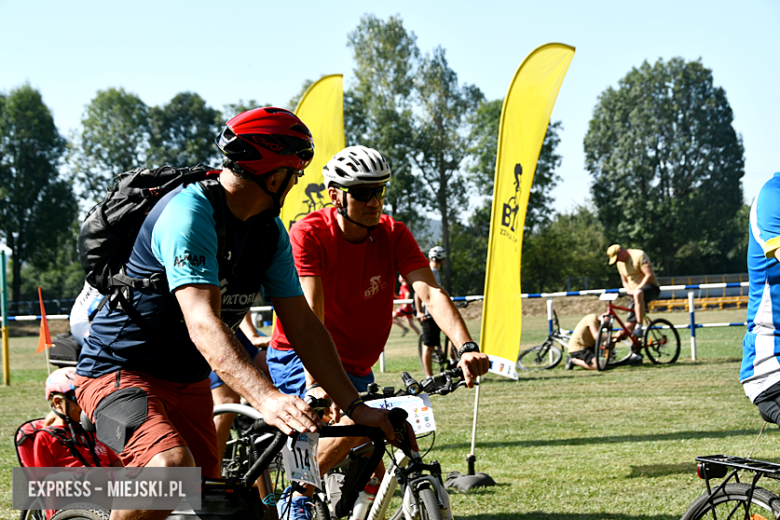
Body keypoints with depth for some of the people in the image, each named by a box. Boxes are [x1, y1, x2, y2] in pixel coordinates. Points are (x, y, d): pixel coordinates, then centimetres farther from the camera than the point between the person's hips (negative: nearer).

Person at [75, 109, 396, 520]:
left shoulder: (269, 232, 2)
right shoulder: (189, 213, -25)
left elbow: (302, 325, 1)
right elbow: (203, 324, -36)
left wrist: (355, 407, -9)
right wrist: (267, 399, -49)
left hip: (189, 383, 9)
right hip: (121, 372, -9)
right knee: (172, 467, -34)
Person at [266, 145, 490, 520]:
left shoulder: (394, 236, -7)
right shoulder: (309, 234, -19)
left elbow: (431, 294, -21)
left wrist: (466, 347, -38)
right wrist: (315, 383, -43)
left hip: (355, 369, 5)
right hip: (300, 360, -5)